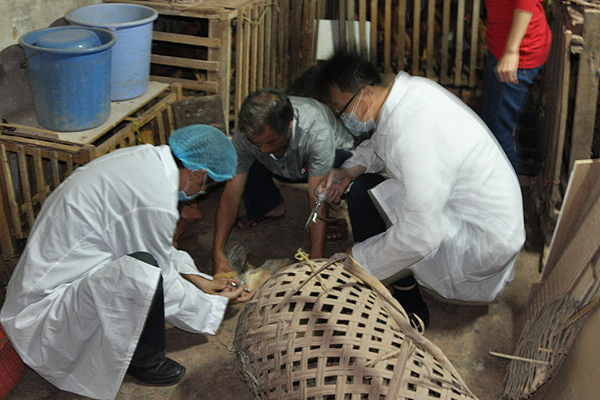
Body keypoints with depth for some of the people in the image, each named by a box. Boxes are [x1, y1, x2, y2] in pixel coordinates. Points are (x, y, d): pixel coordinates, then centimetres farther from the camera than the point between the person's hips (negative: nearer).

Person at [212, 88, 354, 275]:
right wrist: (218, 253, -33)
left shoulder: (317, 131, -42)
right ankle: (271, 208, 5)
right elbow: (231, 194, -25)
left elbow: (318, 201, -42)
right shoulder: (244, 134, -30)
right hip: (285, 168, 4)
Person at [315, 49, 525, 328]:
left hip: (485, 240, -10)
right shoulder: (408, 88, -4)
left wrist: (357, 260, -19)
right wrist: (351, 170, -1)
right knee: (360, 187, 7)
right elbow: (377, 143, 18)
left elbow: (419, 237, -33)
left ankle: (410, 311, 1)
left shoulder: (415, 133, -33)